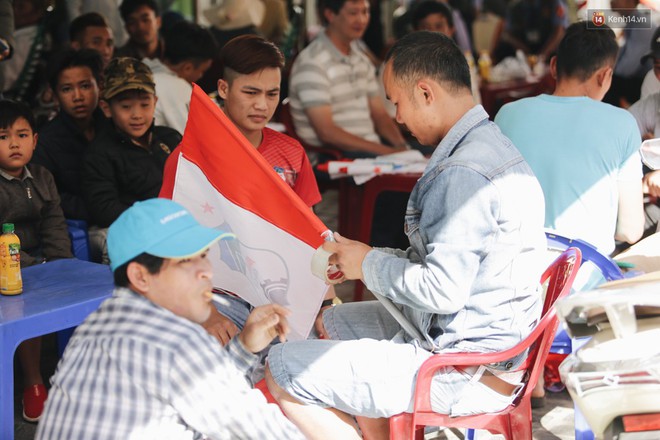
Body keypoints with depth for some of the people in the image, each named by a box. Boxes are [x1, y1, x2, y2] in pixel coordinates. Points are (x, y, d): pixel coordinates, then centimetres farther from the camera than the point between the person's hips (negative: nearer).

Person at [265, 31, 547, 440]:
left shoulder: (462, 173, -24)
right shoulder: (490, 143, 9)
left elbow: (442, 291, -26)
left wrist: (370, 264, -10)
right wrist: (373, 257, 8)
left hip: (467, 375, -11)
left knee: (282, 369, -9)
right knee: (334, 322, 28)